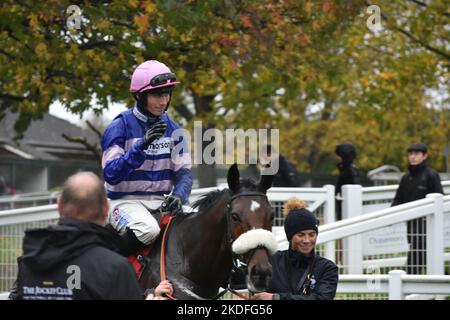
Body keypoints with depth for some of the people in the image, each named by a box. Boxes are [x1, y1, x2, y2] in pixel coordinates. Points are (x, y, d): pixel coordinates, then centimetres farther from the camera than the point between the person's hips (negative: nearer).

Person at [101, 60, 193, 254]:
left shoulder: (172, 129, 9)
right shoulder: (121, 126, -8)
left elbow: (183, 171, 7)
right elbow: (110, 174, -17)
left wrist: (179, 195, -16)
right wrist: (141, 145, -28)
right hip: (125, 200, -6)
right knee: (148, 230, -34)